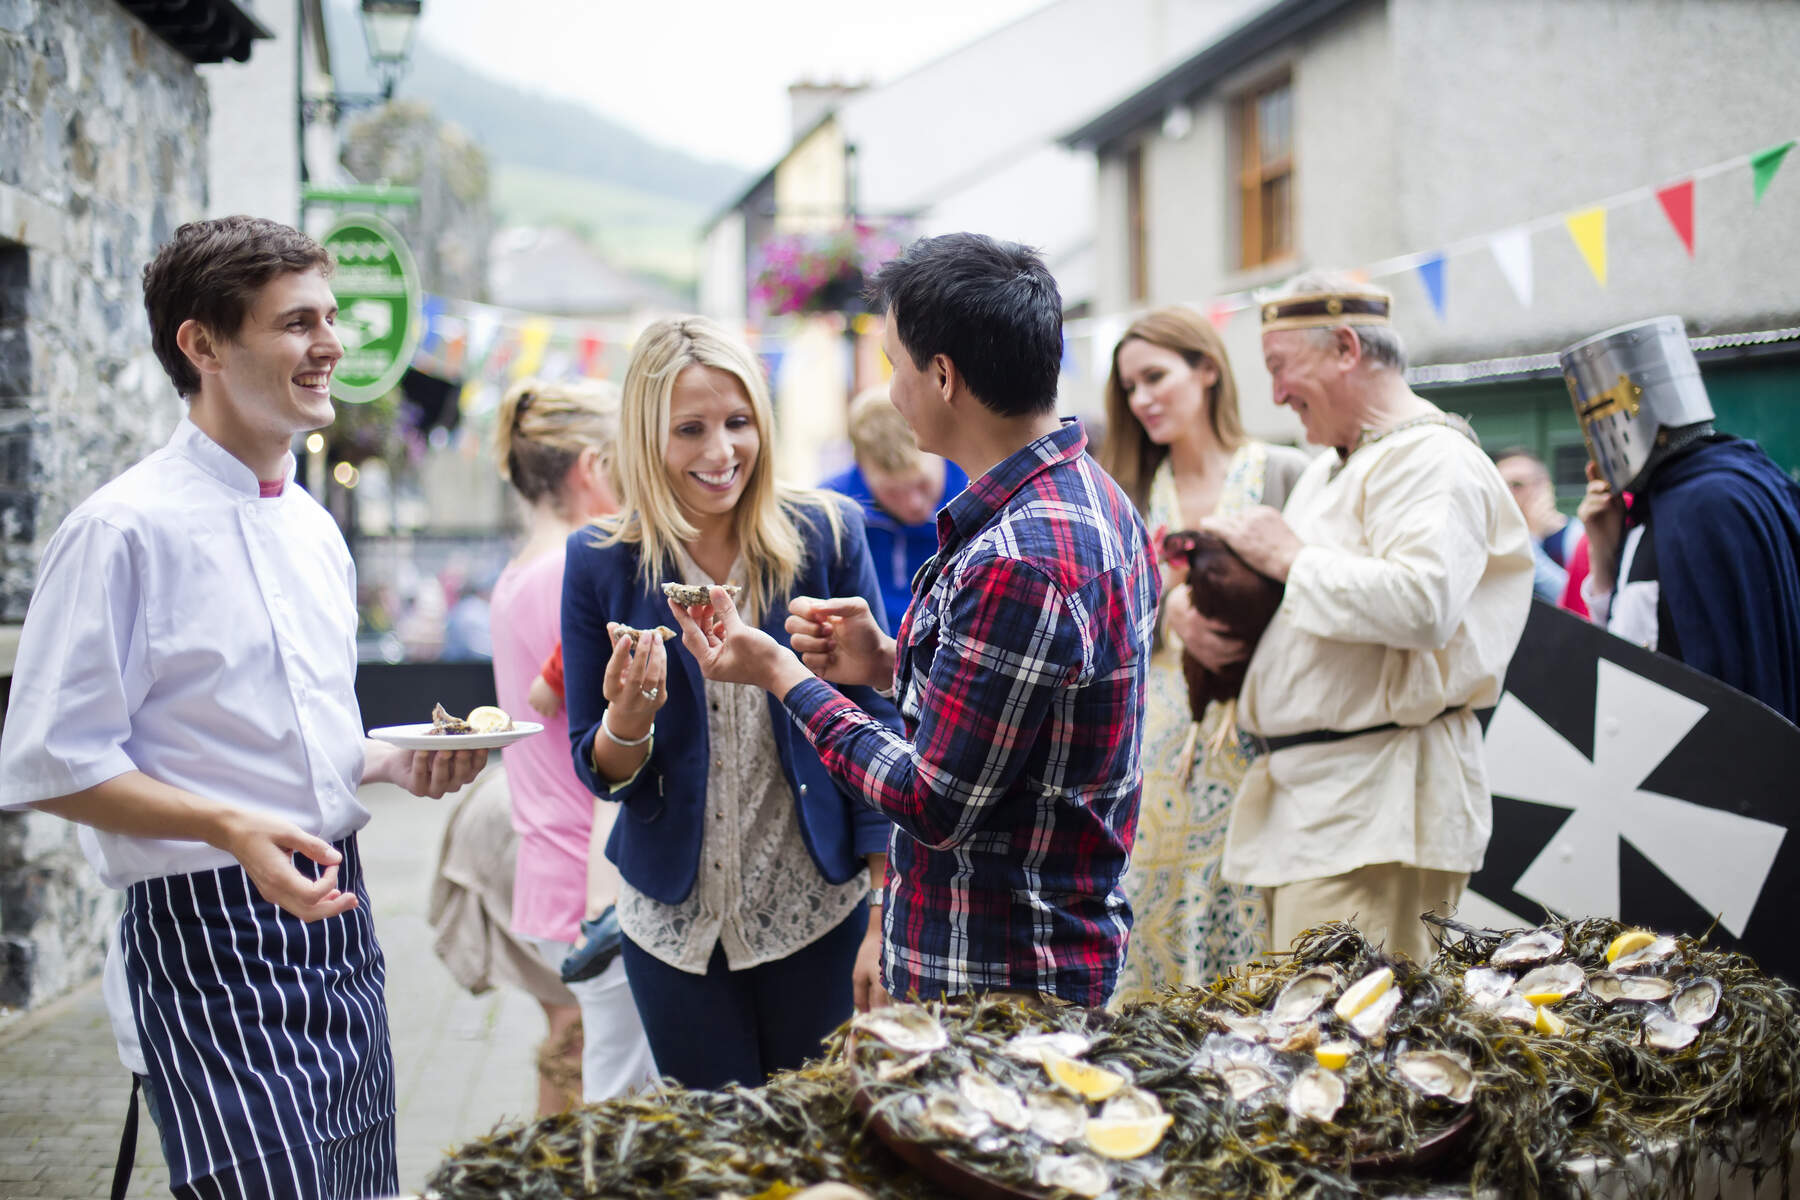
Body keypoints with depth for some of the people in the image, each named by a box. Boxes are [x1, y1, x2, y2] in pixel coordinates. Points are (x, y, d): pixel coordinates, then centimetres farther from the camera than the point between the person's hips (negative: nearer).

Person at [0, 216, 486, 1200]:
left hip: (336, 926, 8)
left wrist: (396, 762, 4)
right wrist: (232, 829, -25)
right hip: (210, 939, -8)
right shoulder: (126, 530, -12)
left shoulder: (314, 530, 13)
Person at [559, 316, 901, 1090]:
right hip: (676, 922, 1)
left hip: (819, 910, -1)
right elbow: (598, 772, 3)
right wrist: (626, 722, -21)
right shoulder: (600, 561, -3)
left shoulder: (826, 534, -6)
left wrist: (886, 916, -6)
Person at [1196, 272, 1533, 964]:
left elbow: (1422, 603, -27)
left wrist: (1290, 557, -14)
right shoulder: (1330, 470, 23)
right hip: (1304, 790, 10)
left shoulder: (1432, 459, -10)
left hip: (1379, 800, -10)